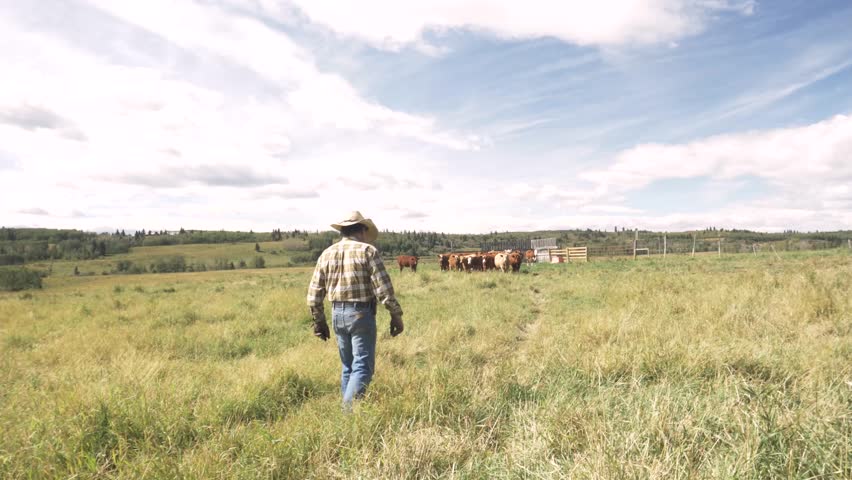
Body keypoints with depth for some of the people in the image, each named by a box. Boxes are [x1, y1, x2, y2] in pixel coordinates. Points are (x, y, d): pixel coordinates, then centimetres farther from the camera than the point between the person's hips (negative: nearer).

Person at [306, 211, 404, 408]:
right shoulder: (367, 250, -7)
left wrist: (319, 321, 18)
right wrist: (396, 315, -4)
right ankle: (349, 409, -14)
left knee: (348, 367, 18)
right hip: (361, 313, -6)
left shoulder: (327, 254, 8)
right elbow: (383, 287, -12)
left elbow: (314, 292, 9)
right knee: (362, 367, -2)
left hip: (337, 314, 6)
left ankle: (347, 411, 24)